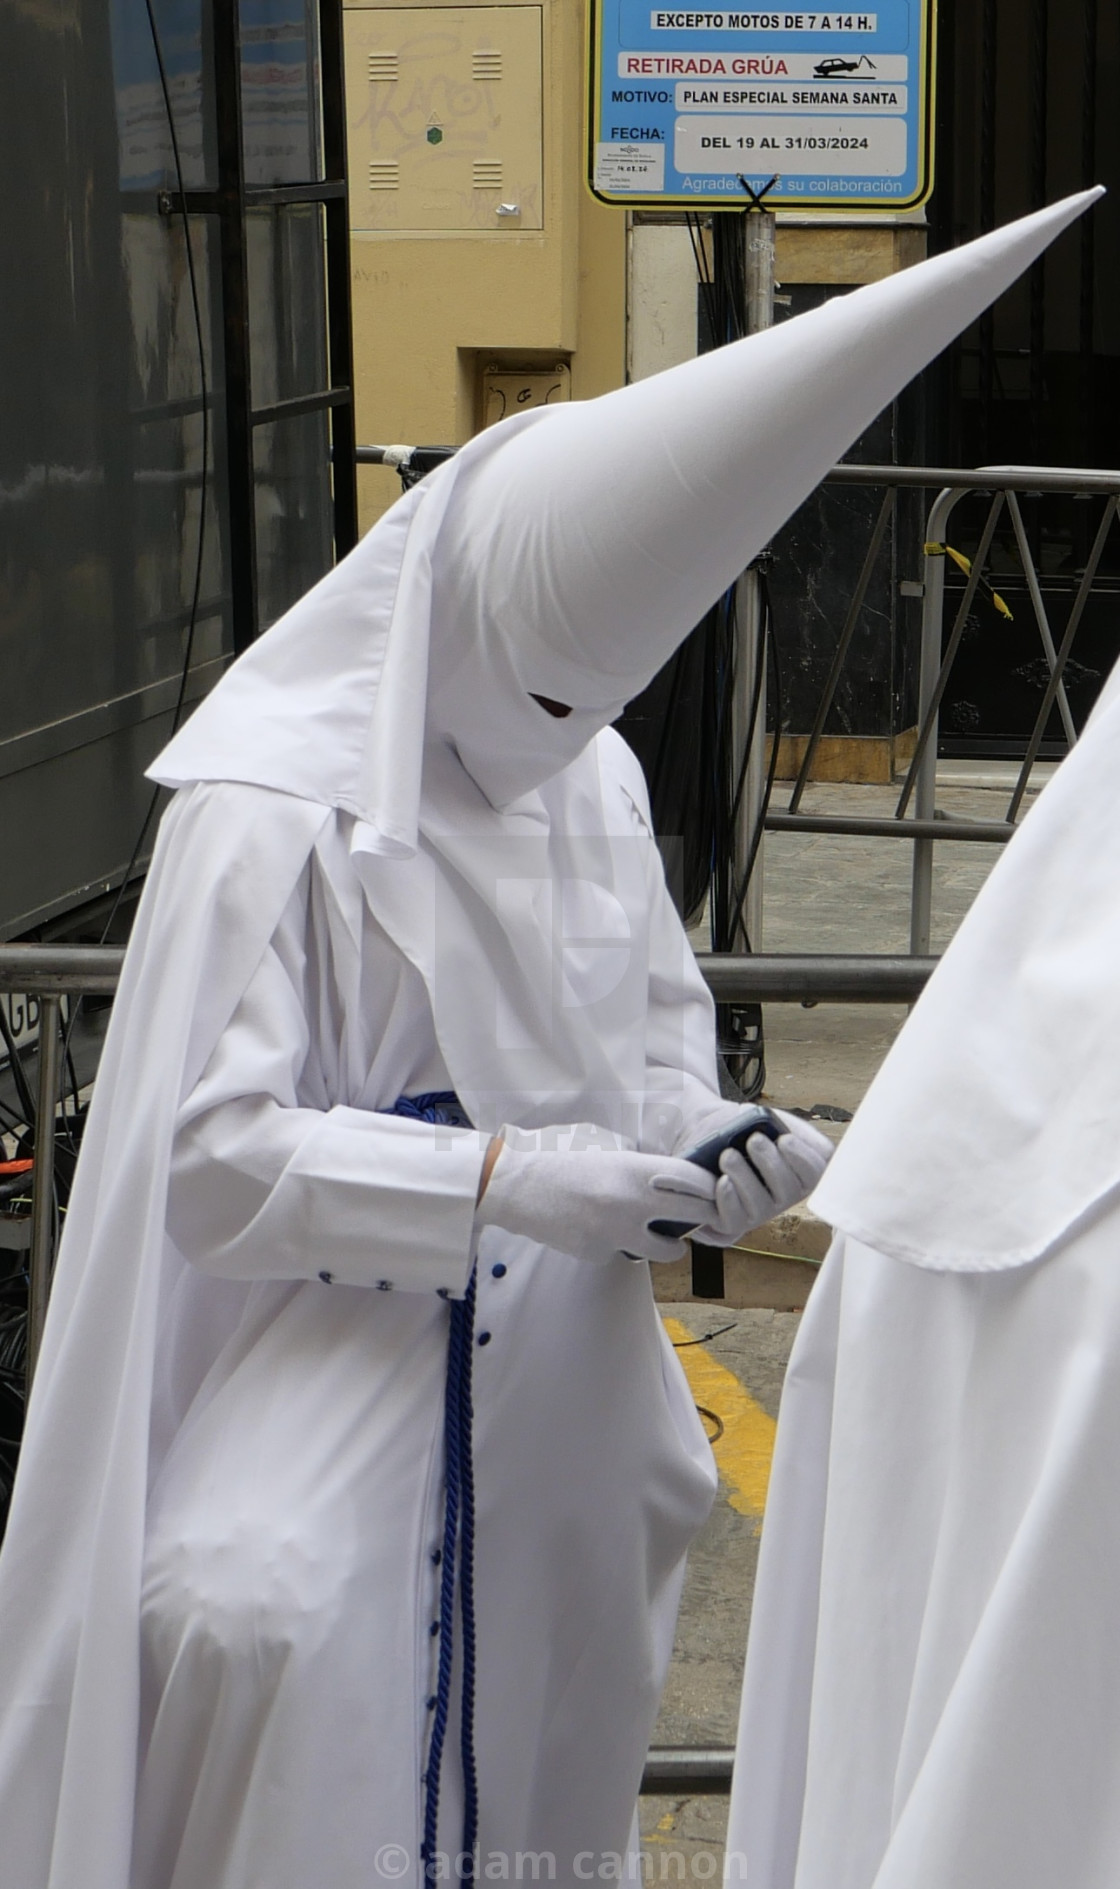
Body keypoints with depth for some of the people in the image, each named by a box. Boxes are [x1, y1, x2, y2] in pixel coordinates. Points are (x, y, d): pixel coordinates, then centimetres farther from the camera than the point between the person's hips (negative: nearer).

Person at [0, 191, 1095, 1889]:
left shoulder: (594, 777, 4)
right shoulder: (272, 812, -18)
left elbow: (658, 1020, 15)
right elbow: (214, 1150, -22)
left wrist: (700, 1141, -7)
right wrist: (504, 1179, -29)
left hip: (560, 1374, 6)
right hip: (343, 1369, -6)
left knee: (531, 1750, 15)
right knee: (265, 1627, -24)